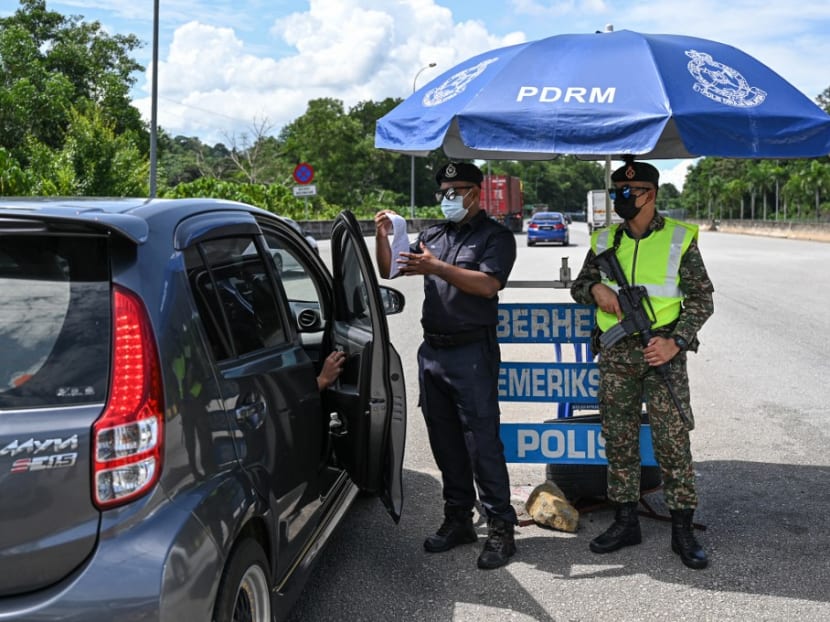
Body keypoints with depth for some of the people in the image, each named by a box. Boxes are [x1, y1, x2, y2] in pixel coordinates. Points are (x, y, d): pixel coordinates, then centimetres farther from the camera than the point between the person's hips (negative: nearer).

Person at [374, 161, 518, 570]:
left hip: (472, 353, -6)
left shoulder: (495, 236, -1)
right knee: (445, 443, 11)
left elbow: (488, 284, -18)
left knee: (482, 443, -6)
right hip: (432, 352, 6)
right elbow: (389, 270, 15)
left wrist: (436, 267, -26)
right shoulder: (433, 236, 17)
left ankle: (500, 528, 0)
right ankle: (458, 519, 22)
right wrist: (383, 237, -2)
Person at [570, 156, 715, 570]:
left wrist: (677, 341, -14)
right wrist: (596, 289, -7)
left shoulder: (680, 239, -2)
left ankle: (682, 528, 8)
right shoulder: (605, 240, 8)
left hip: (661, 350, -3)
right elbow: (578, 286, 17)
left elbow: (701, 298, -1)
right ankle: (625, 522, 20)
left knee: (673, 440, -2)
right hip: (615, 354, 4)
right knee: (618, 440, 8)